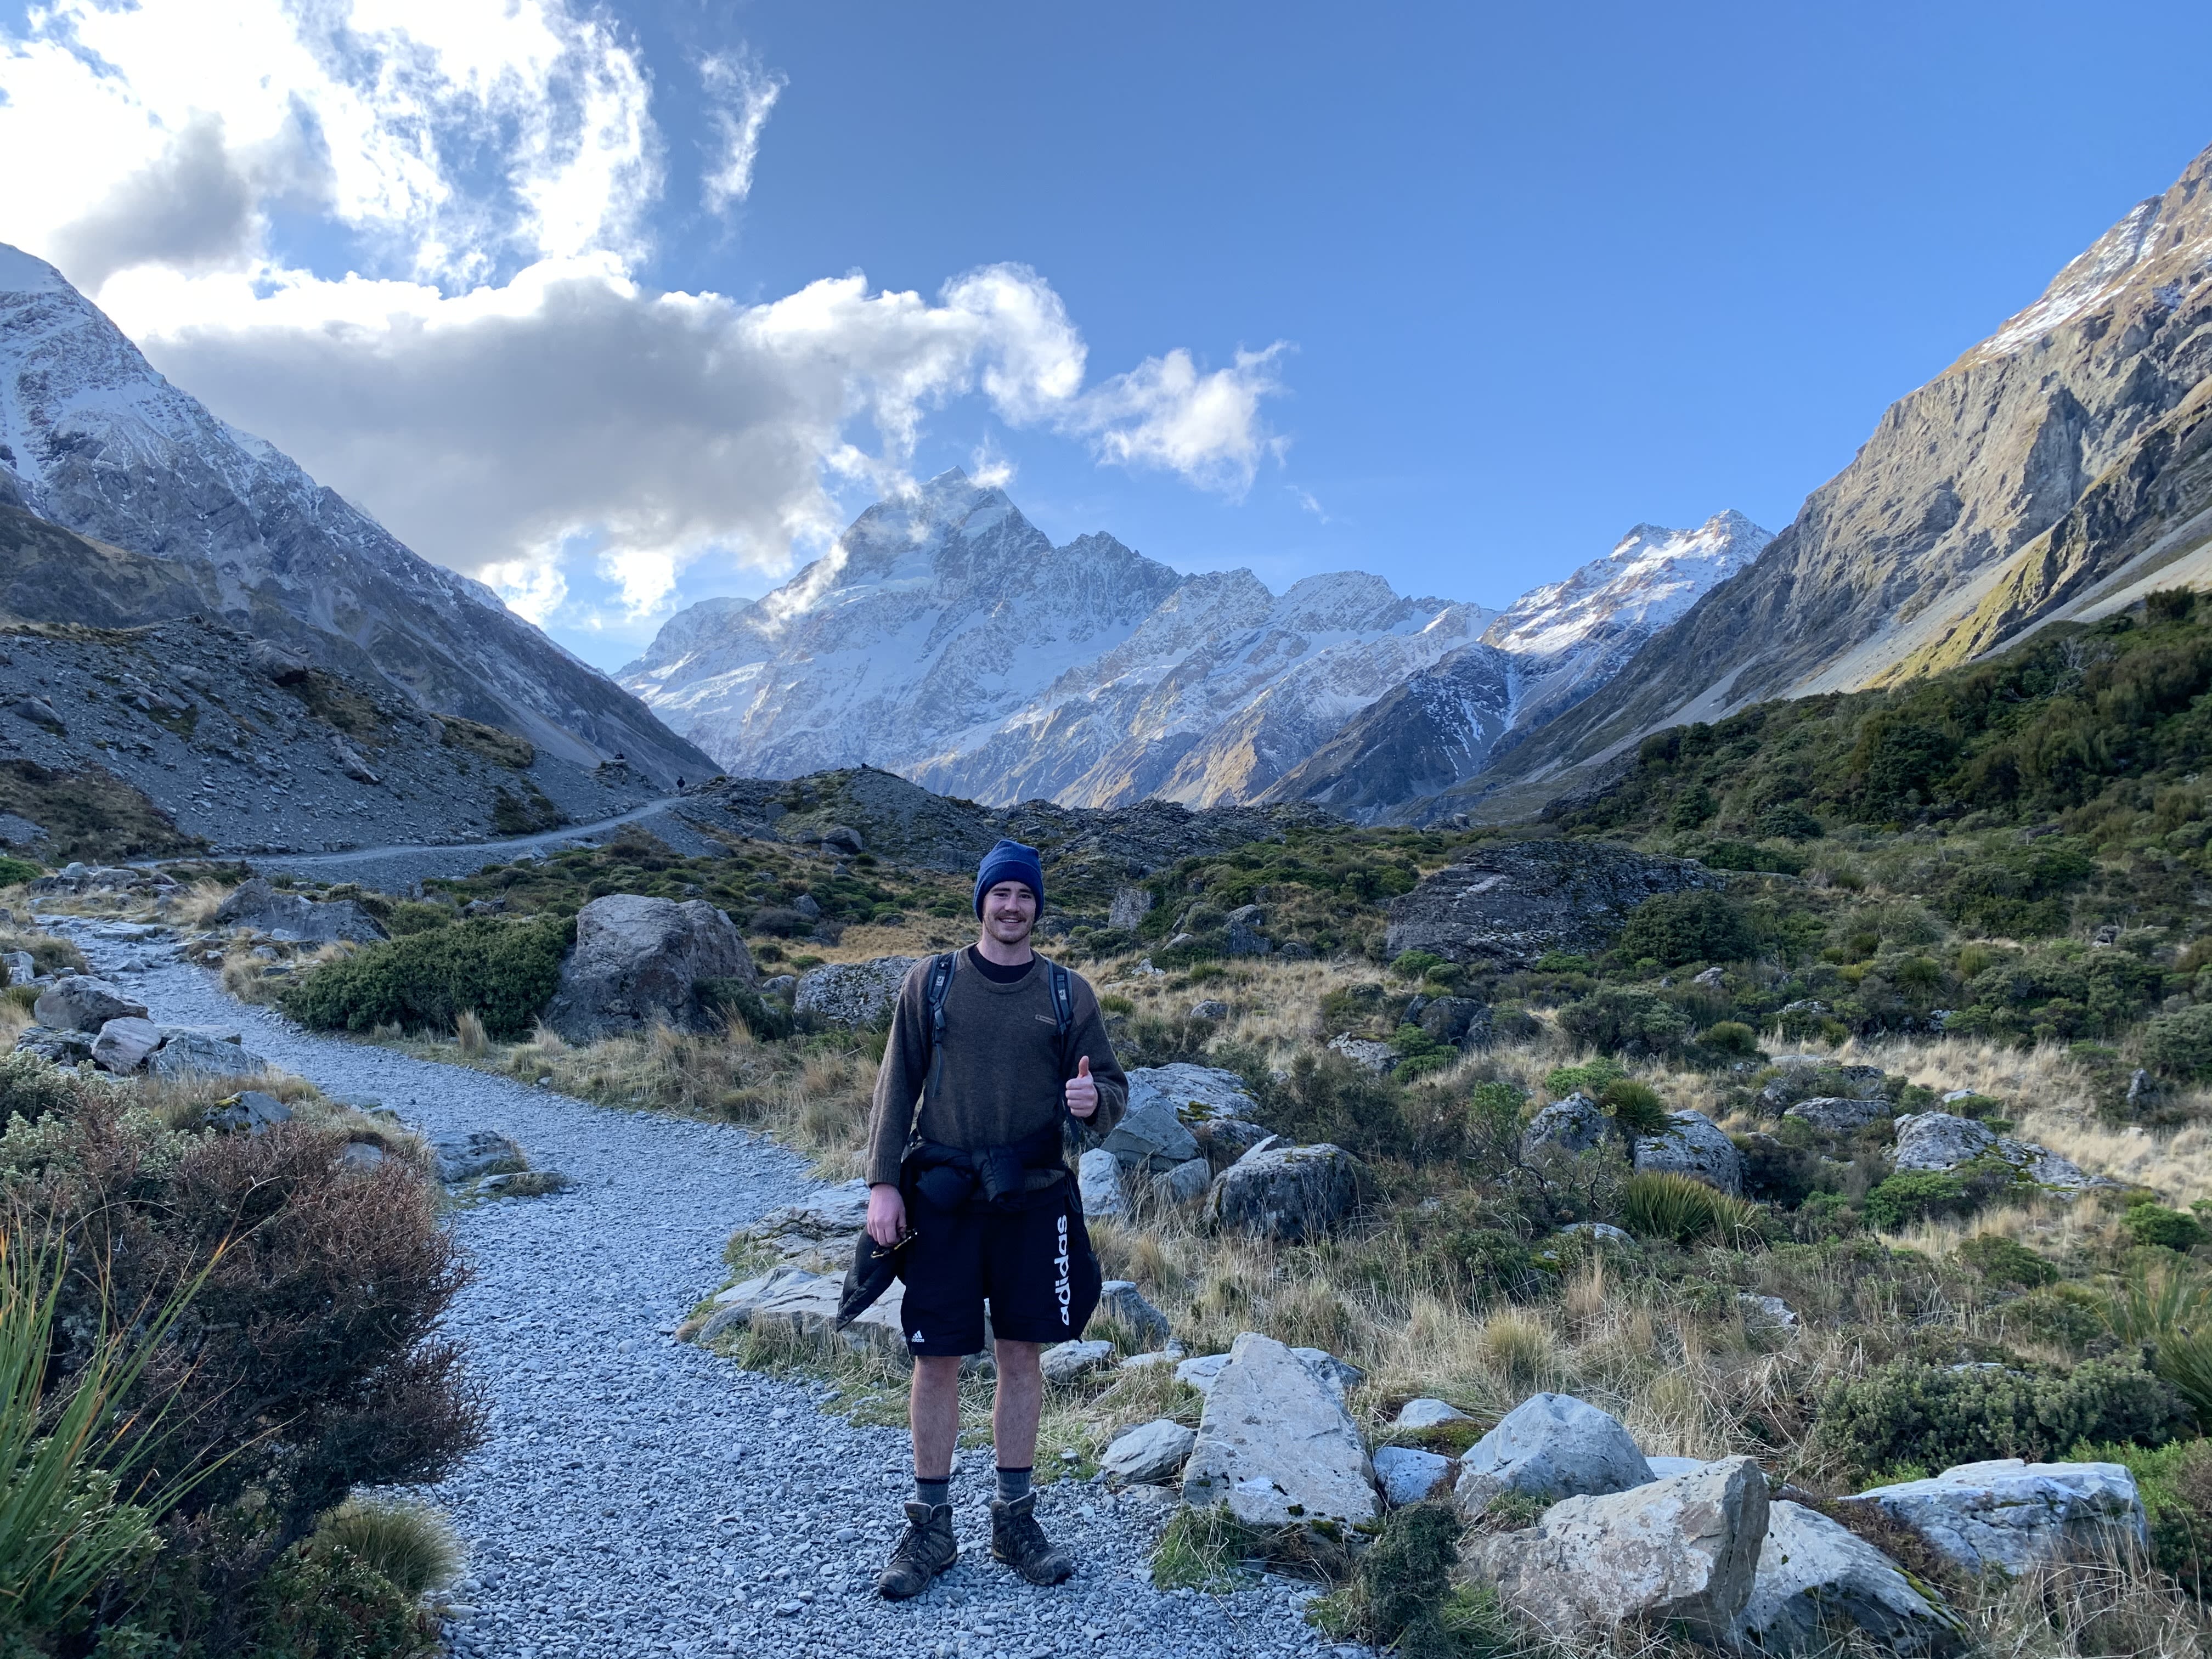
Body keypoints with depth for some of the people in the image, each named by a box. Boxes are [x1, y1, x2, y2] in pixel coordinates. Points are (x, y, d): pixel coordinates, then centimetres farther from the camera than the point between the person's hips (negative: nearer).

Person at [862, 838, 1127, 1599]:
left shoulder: (1069, 992, 3)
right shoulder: (931, 980, 1)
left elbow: (1113, 1088, 6)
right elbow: (898, 1083, 2)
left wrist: (1095, 1100, -18)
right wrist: (883, 1183, -4)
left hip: (1033, 1199, 1)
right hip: (941, 1198, -1)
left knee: (1022, 1358, 10)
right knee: (937, 1361, 4)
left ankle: (1014, 1519, 26)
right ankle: (930, 1527, 21)